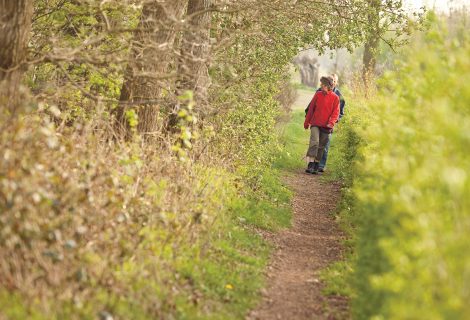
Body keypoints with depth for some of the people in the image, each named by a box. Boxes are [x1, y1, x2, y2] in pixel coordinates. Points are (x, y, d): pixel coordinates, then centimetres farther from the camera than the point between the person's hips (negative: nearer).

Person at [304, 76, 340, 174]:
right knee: (314, 142, -17)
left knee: (321, 147, 7)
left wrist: (331, 122, -19)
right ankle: (310, 165, -22)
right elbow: (311, 108, 12)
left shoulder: (335, 98, -1)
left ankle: (316, 166, 17)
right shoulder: (318, 95, 4)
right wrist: (306, 122, 15)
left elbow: (336, 112, -3)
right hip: (315, 124, 0)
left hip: (326, 126, 0)